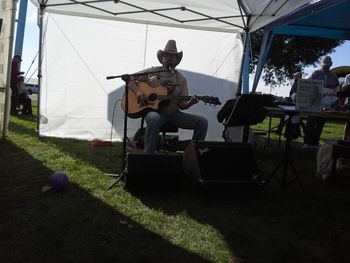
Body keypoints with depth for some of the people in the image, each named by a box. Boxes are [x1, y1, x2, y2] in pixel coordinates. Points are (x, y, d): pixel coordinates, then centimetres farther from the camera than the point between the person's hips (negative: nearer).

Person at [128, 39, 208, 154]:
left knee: (202, 122, -13)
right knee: (154, 119, -41)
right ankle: (148, 155, -28)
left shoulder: (181, 79, 12)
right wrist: (138, 91, -13)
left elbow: (182, 105, 9)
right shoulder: (152, 72, 6)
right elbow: (130, 79, 6)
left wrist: (190, 102, -14)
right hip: (154, 111, -3)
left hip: (173, 113, 4)